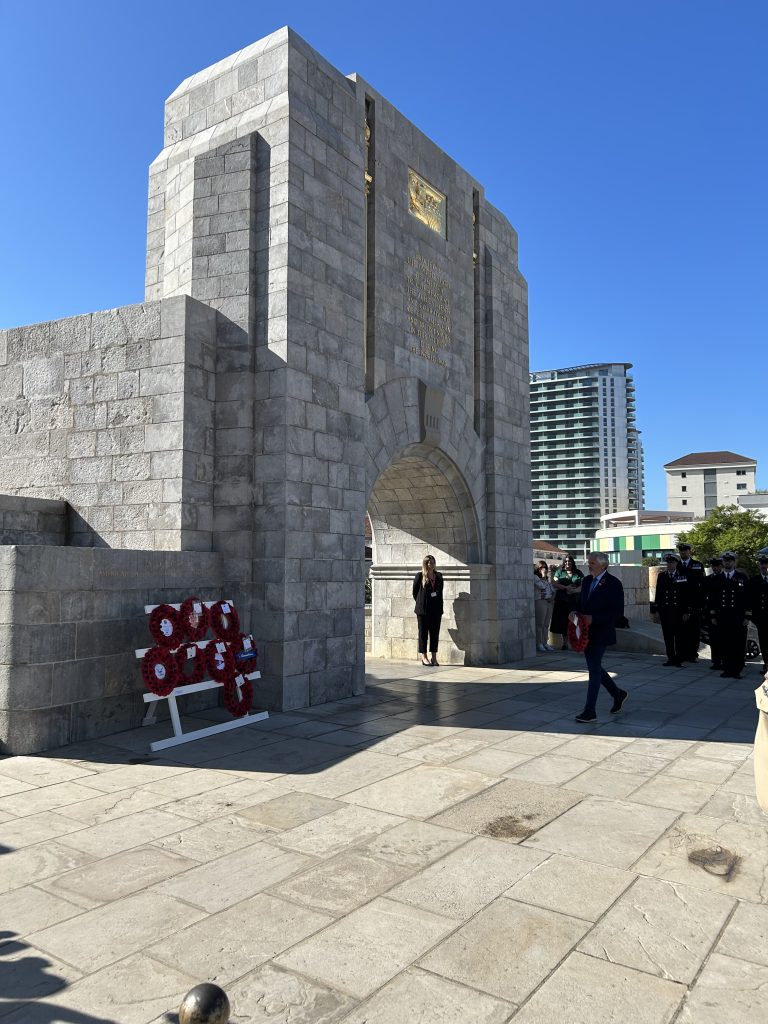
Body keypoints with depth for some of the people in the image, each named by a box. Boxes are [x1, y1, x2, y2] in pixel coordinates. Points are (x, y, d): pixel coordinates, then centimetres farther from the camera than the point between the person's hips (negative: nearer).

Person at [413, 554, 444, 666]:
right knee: (423, 632, 2)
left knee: (435, 633, 5)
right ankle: (423, 657, 8)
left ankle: (434, 657, 11)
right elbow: (415, 592, 3)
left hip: (436, 609, 4)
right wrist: (420, 603, 5)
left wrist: (440, 606, 8)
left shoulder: (439, 576, 10)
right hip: (423, 610, -4)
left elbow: (440, 591, 15)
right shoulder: (419, 576, -2)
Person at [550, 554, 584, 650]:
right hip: (562, 601, 0)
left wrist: (574, 590, -13)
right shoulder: (559, 572, 12)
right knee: (562, 622, 0)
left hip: (575, 601, 0)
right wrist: (566, 587, -13)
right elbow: (554, 584, 0)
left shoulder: (578, 573, 13)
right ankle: (564, 643, 9)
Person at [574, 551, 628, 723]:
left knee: (594, 670, -6)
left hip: (600, 633, -8)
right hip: (587, 633, 8)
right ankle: (618, 694, 36)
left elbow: (618, 612, -15)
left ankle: (590, 711, 0)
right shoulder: (587, 581, 11)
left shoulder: (613, 584, -12)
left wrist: (593, 619, -22)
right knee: (594, 668, 15)